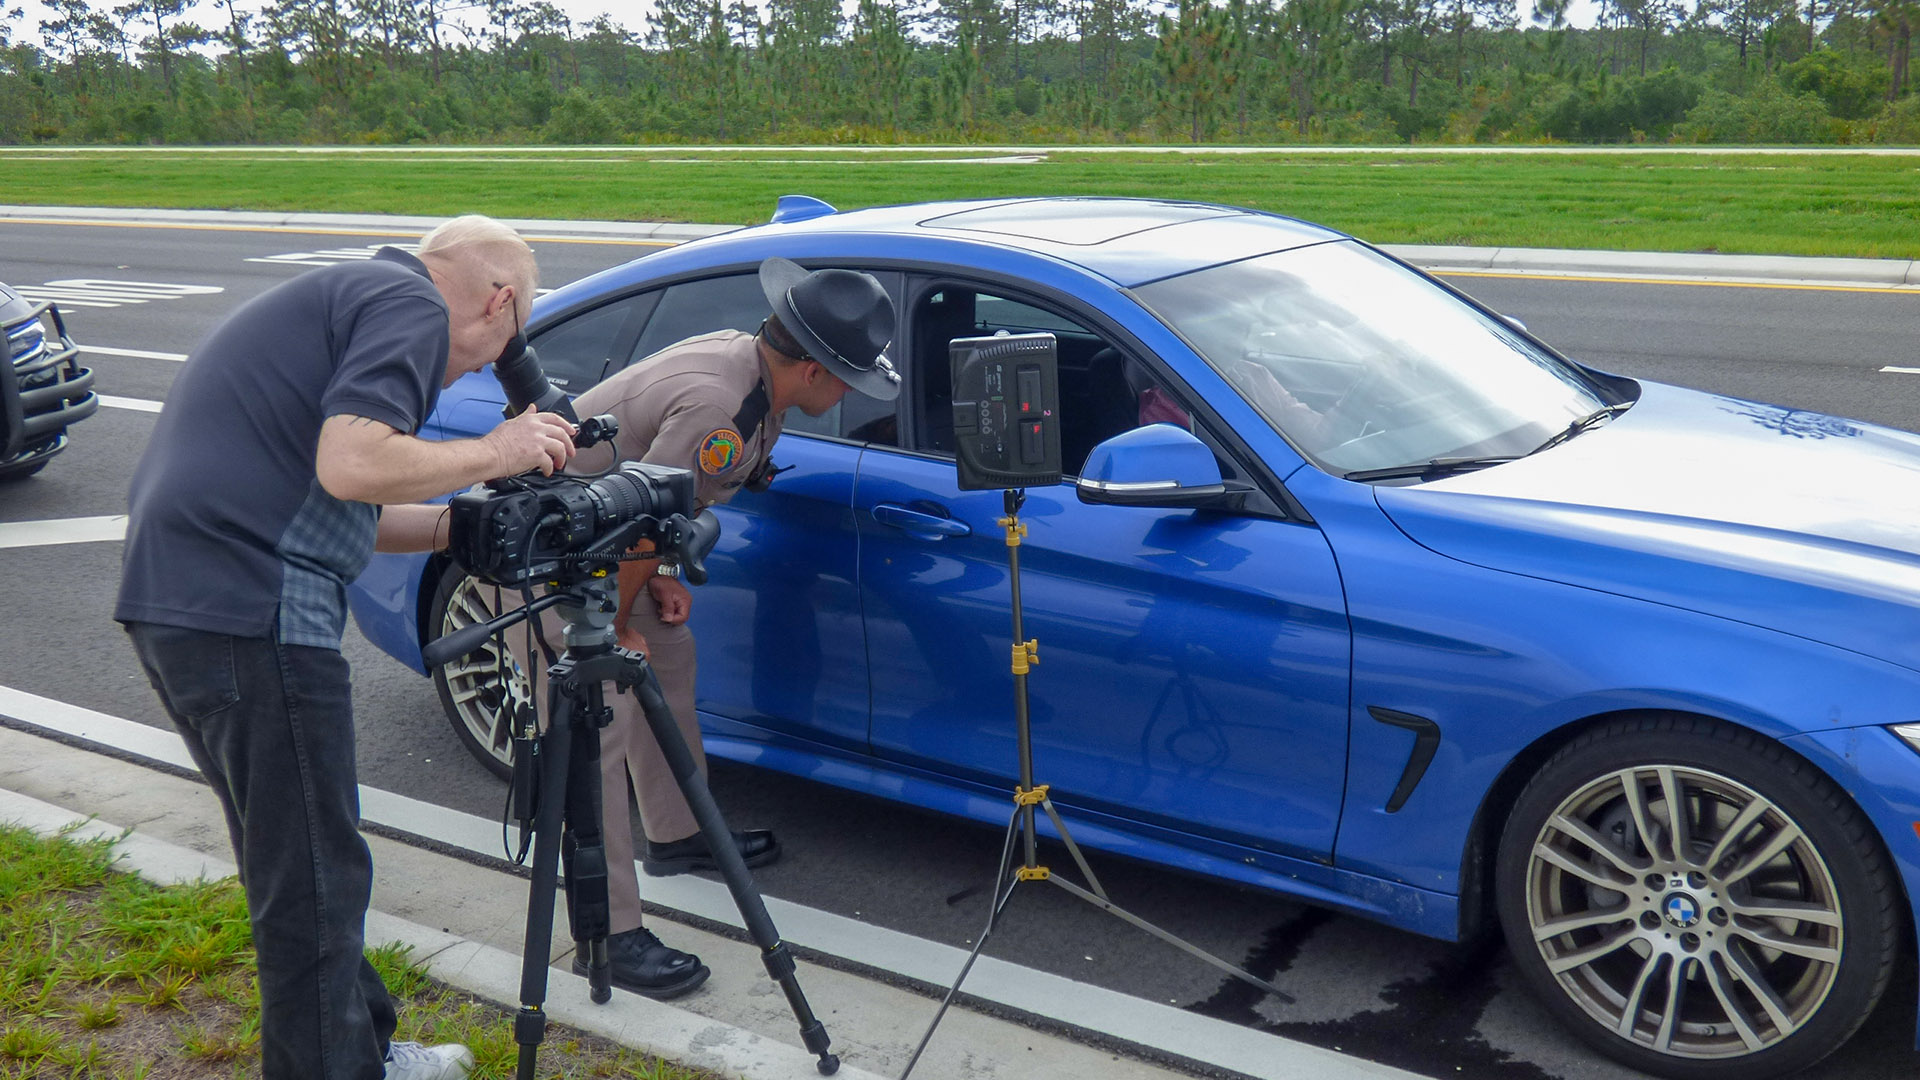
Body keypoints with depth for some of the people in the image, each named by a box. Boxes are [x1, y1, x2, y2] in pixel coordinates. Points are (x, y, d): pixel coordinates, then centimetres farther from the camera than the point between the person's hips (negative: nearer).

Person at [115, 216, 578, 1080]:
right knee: (313, 880, 0)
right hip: (252, 613, -11)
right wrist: (494, 453, -8)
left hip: (173, 600, 11)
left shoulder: (346, 294, 24)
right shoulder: (410, 306, -6)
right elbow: (351, 464, -22)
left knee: (294, 866, 20)